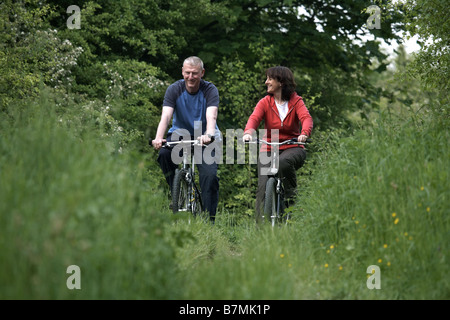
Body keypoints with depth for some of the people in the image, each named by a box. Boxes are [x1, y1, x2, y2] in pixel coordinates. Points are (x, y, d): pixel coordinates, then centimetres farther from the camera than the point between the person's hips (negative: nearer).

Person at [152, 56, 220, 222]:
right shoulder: (174, 89, -11)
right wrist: (158, 138, -43)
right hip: (180, 133, 1)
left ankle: (210, 219, -10)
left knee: (210, 175, -20)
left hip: (203, 136, -1)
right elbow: (166, 116, -24)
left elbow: (211, 116, -30)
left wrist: (208, 135, -52)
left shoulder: (210, 90, -14)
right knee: (164, 153, -30)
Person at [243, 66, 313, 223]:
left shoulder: (296, 101, 0)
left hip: (292, 148, -2)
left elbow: (306, 118, -18)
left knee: (284, 162, -37)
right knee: (263, 187, -15)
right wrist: (248, 133, -38)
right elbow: (254, 118, -15)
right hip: (268, 150, 2)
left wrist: (304, 133, -41)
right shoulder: (265, 102, 2)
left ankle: (291, 197, -16)